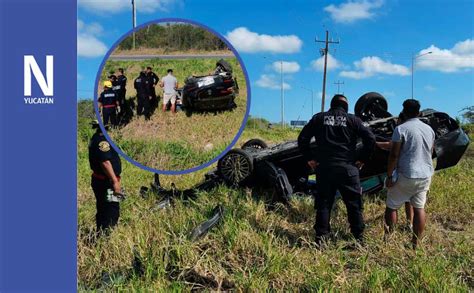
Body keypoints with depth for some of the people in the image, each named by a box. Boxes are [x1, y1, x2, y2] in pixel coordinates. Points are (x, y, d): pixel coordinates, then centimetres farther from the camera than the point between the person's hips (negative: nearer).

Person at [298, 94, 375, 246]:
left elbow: (302, 138, 5)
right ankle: (359, 236, 14)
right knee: (354, 204, 9)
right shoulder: (353, 120, 4)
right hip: (348, 168, -1)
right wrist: (362, 159, 2)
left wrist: (309, 158, 9)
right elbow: (370, 139, -5)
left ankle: (321, 237, 8)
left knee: (323, 203, 8)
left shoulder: (319, 118, 8)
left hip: (324, 167, 1)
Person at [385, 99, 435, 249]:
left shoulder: (401, 129, -11)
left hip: (406, 176, -6)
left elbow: (394, 155, -14)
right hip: (426, 175, 6)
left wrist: (389, 176, -8)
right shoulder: (429, 129, 10)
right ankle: (415, 243, 13)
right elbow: (430, 153, 19)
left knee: (392, 207, 5)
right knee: (419, 208, 11)